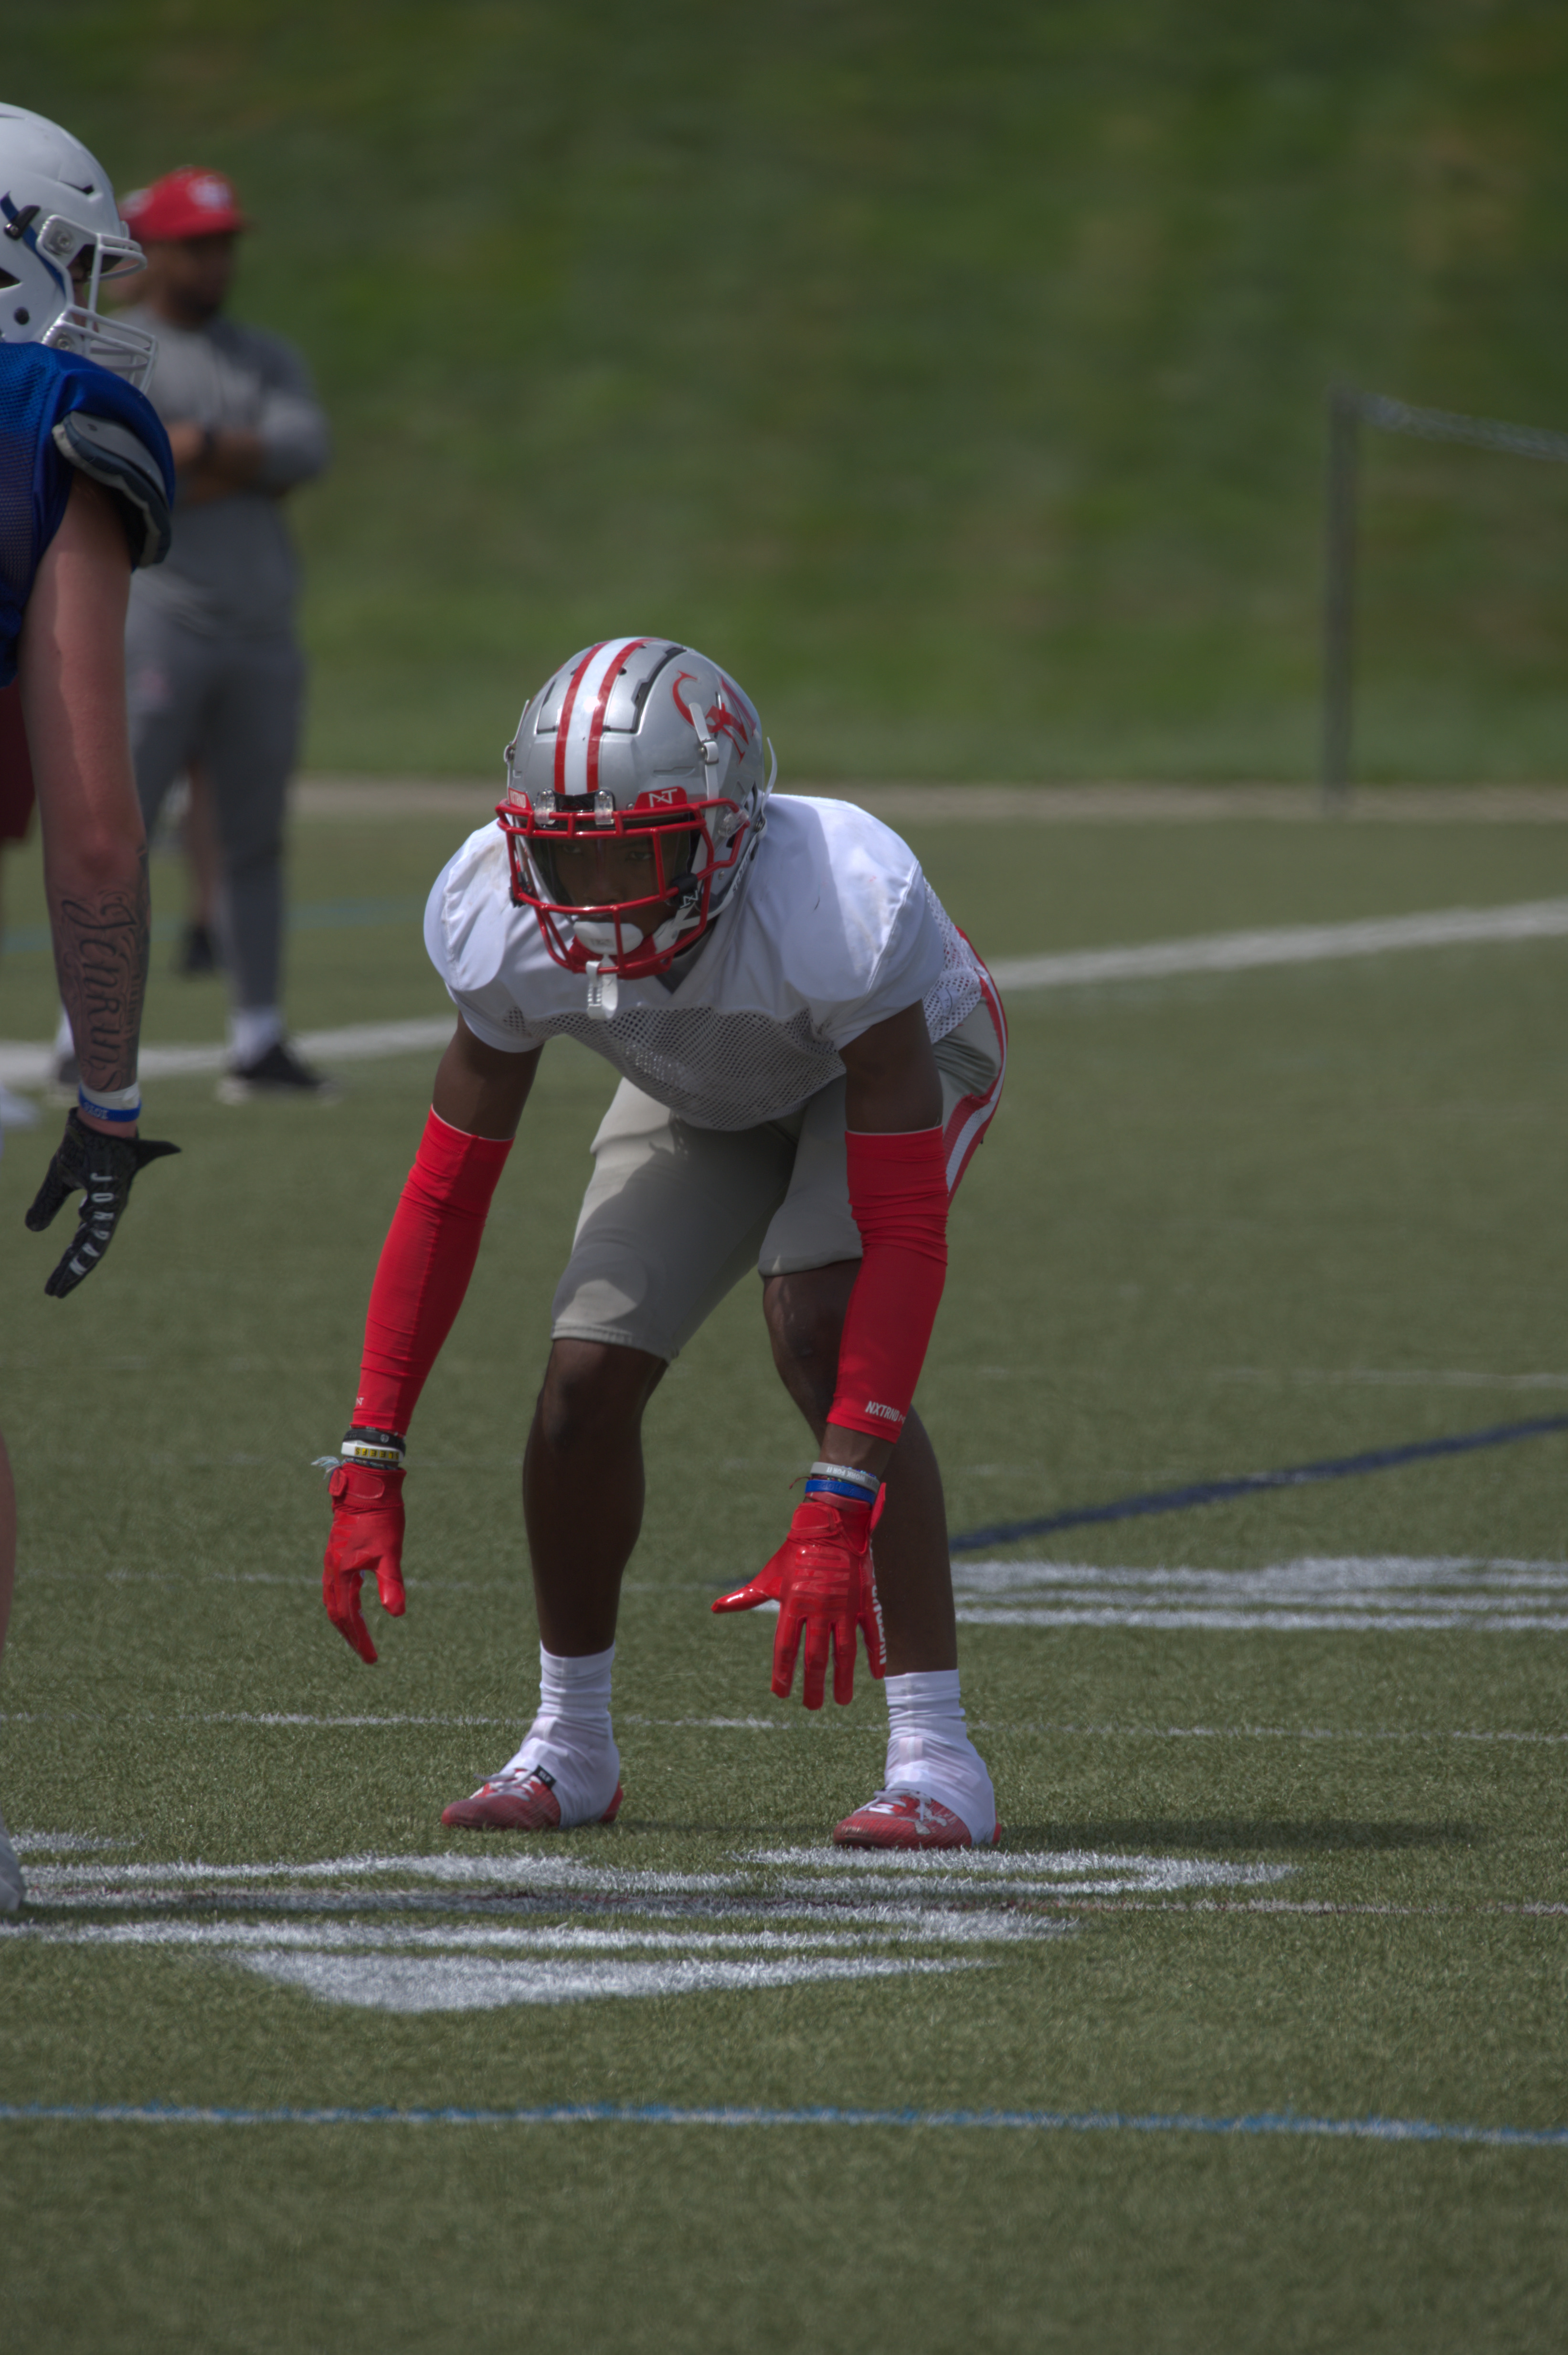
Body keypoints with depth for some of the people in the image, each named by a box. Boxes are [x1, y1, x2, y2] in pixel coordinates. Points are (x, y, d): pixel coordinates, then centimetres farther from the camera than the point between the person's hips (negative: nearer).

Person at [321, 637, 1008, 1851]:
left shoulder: (832, 913, -44)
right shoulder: (516, 931, -30)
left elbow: (904, 1237, -42)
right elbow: (445, 1198, -19)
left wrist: (837, 1517, -47)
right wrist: (370, 1468, -23)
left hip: (901, 1061, -4)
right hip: (704, 1098, 4)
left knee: (819, 1331, -28)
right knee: (589, 1373, -10)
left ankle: (937, 1754, -23)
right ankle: (571, 1742, 13)